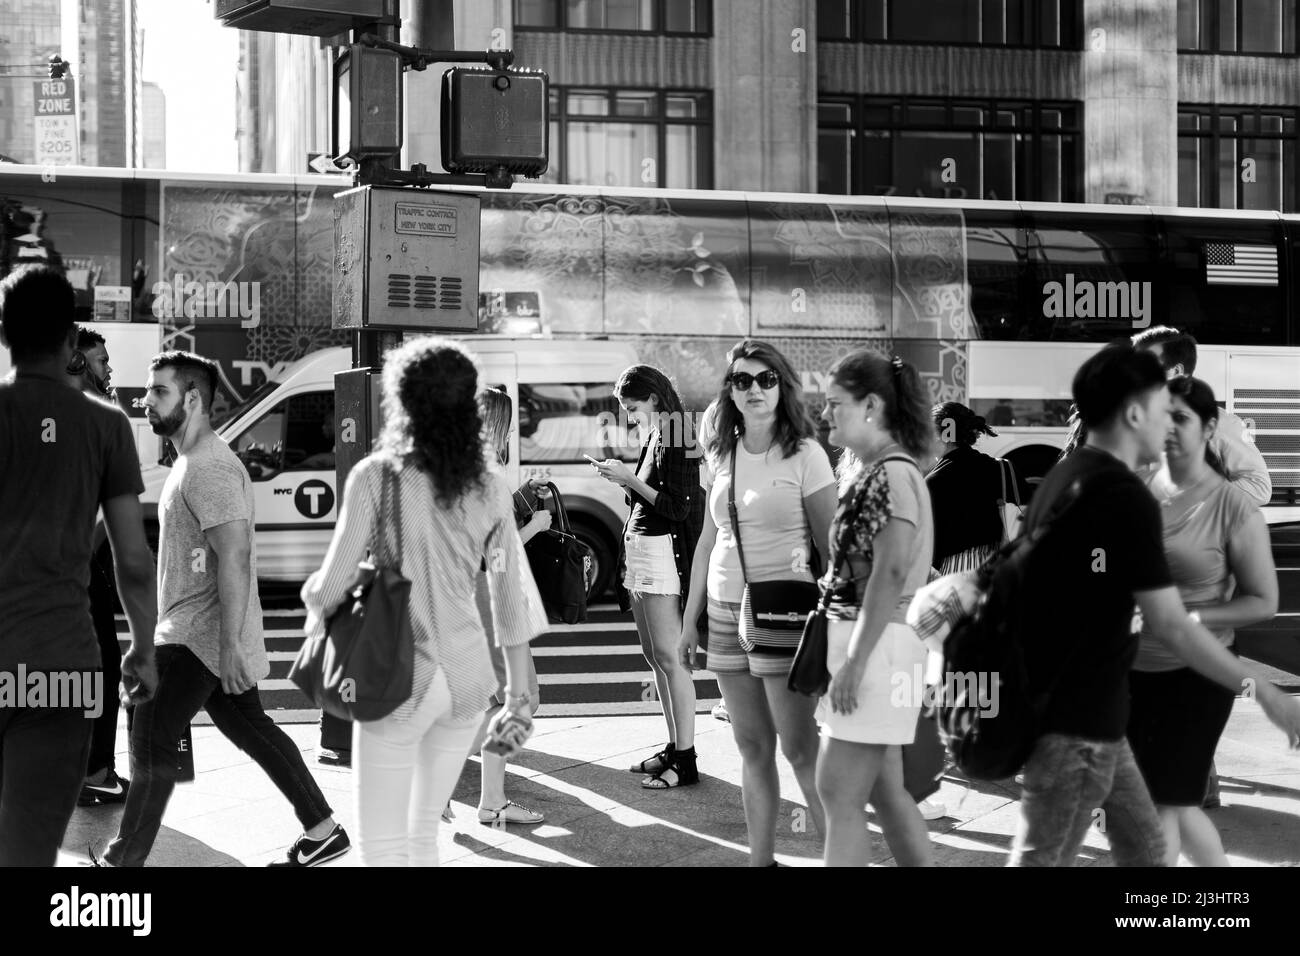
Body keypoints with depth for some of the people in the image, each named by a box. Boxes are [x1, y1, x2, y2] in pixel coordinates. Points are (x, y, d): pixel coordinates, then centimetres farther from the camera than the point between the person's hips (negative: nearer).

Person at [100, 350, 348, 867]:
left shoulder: (209, 469, -19)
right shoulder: (191, 461, 15)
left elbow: (234, 557, -25)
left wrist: (229, 646, -27)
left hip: (199, 636, -10)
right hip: (190, 630, 10)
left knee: (150, 742, -5)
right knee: (251, 728, 15)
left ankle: (124, 859, 3)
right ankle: (322, 830, 21)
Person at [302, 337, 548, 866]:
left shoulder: (375, 476, -11)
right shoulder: (490, 489, 1)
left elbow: (335, 583, -9)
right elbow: (511, 600, 6)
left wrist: (314, 604, 14)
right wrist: (519, 691, 15)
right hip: (468, 676, 5)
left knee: (383, 848, 1)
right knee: (423, 833, 20)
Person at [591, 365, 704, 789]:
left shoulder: (675, 440, -12)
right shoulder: (653, 438, 15)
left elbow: (677, 506, -17)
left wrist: (629, 479, -14)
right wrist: (621, 476, 7)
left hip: (664, 553, -10)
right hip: (639, 548, 10)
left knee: (669, 657, -9)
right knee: (654, 656, 12)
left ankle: (686, 761, -6)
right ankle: (674, 748, 19)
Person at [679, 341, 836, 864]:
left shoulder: (804, 454, -6)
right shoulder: (720, 455, 9)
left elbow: (831, 546, -6)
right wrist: (690, 618, 14)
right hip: (726, 614, 5)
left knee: (799, 748, -7)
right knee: (752, 747, 9)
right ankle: (760, 859, 15)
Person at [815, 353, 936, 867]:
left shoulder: (892, 474, -14)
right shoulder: (877, 472, 15)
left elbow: (890, 573, -21)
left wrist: (855, 661, -23)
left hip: (876, 642, -10)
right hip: (870, 644, 10)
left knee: (839, 793, -8)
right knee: (884, 790, 14)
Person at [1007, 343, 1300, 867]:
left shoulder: (1065, 477, 9)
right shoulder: (1125, 496, -20)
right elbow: (1170, 625, -22)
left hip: (1073, 706, 10)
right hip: (1077, 721, -10)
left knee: (1143, 847, 16)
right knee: (1042, 858, -2)